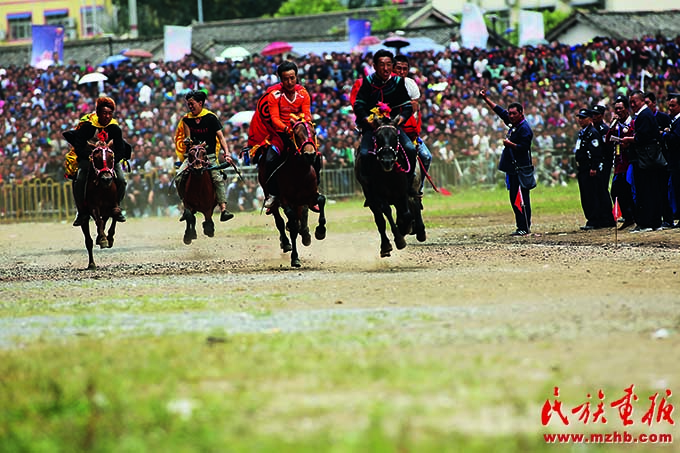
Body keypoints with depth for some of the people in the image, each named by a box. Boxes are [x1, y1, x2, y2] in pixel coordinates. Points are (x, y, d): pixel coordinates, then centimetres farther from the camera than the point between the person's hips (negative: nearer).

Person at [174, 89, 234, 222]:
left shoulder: (211, 117, -1)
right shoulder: (186, 119, 9)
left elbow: (220, 137, -3)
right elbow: (187, 137, 5)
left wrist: (226, 153, -16)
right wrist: (187, 140, -21)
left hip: (210, 156, -3)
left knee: (218, 178, -24)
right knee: (178, 178, -17)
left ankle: (223, 210, -30)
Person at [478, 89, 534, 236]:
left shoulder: (524, 128, -12)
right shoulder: (514, 125, 15)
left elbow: (523, 147, -19)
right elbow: (499, 110, 25)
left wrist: (510, 144, -22)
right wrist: (485, 99, 27)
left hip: (521, 169, -10)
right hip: (512, 168, 10)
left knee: (522, 199, -9)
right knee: (514, 199, 11)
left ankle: (525, 227, -9)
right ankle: (520, 227, 14)